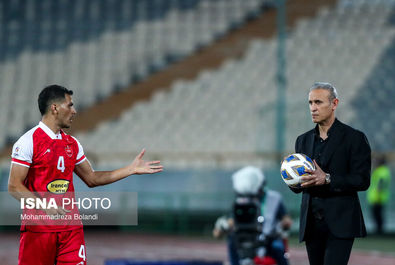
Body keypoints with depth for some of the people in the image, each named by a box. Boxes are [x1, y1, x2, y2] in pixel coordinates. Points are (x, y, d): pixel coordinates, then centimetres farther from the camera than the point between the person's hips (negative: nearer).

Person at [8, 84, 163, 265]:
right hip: (37, 228, -5)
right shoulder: (29, 141, -7)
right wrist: (44, 206, -25)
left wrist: (131, 169, 19)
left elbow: (92, 179, 22)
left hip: (71, 228, 5)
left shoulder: (72, 144, 13)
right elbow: (14, 186, -11)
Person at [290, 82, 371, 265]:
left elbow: (362, 180, -9)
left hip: (340, 222, -6)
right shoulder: (303, 140, 16)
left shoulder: (354, 138, -2)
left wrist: (327, 179, -20)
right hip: (311, 222, 6)